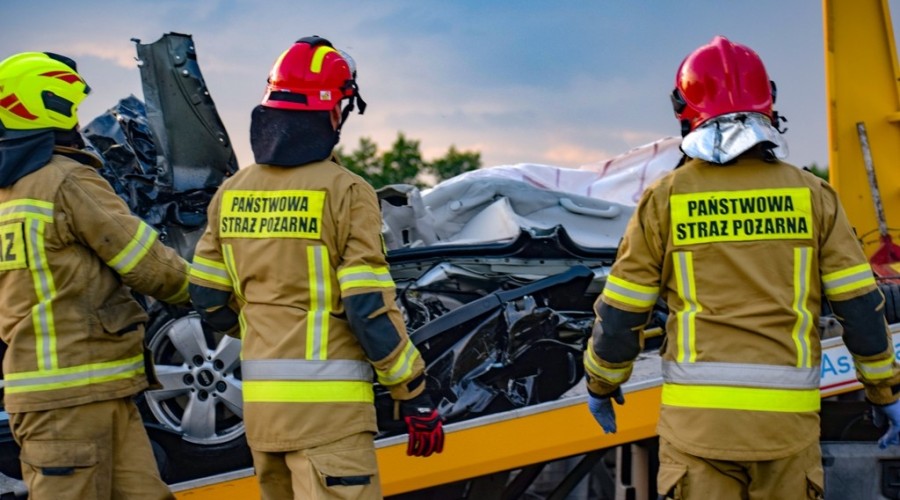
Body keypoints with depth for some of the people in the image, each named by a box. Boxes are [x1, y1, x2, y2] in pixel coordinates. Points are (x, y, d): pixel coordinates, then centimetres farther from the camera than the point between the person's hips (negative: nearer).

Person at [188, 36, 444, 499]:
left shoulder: (232, 192, 7)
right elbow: (370, 309, -15)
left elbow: (208, 299, 11)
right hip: (327, 401, -7)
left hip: (259, 395, 7)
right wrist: (414, 395, -7)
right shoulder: (344, 191, -12)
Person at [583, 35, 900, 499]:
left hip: (698, 416, -1)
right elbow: (861, 306, 2)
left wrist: (601, 383, 19)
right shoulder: (810, 194, 2)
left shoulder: (665, 198, 0)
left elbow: (620, 313, 3)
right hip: (787, 418, 1)